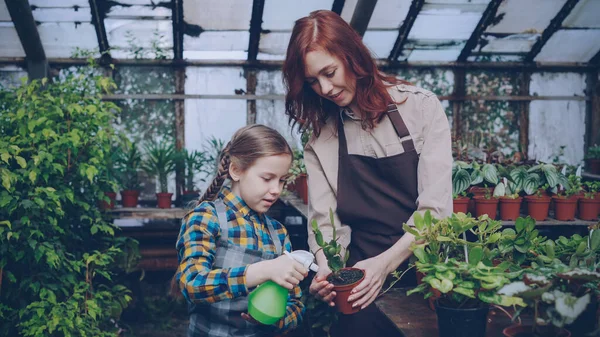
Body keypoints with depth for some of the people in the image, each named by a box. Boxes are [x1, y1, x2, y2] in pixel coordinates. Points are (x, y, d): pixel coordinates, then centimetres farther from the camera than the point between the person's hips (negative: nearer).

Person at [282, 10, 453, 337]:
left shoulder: (421, 107, -4)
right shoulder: (320, 140, 5)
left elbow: (436, 206, -9)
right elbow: (325, 220, 1)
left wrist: (386, 262, -20)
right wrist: (326, 270, -19)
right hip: (366, 284, 2)